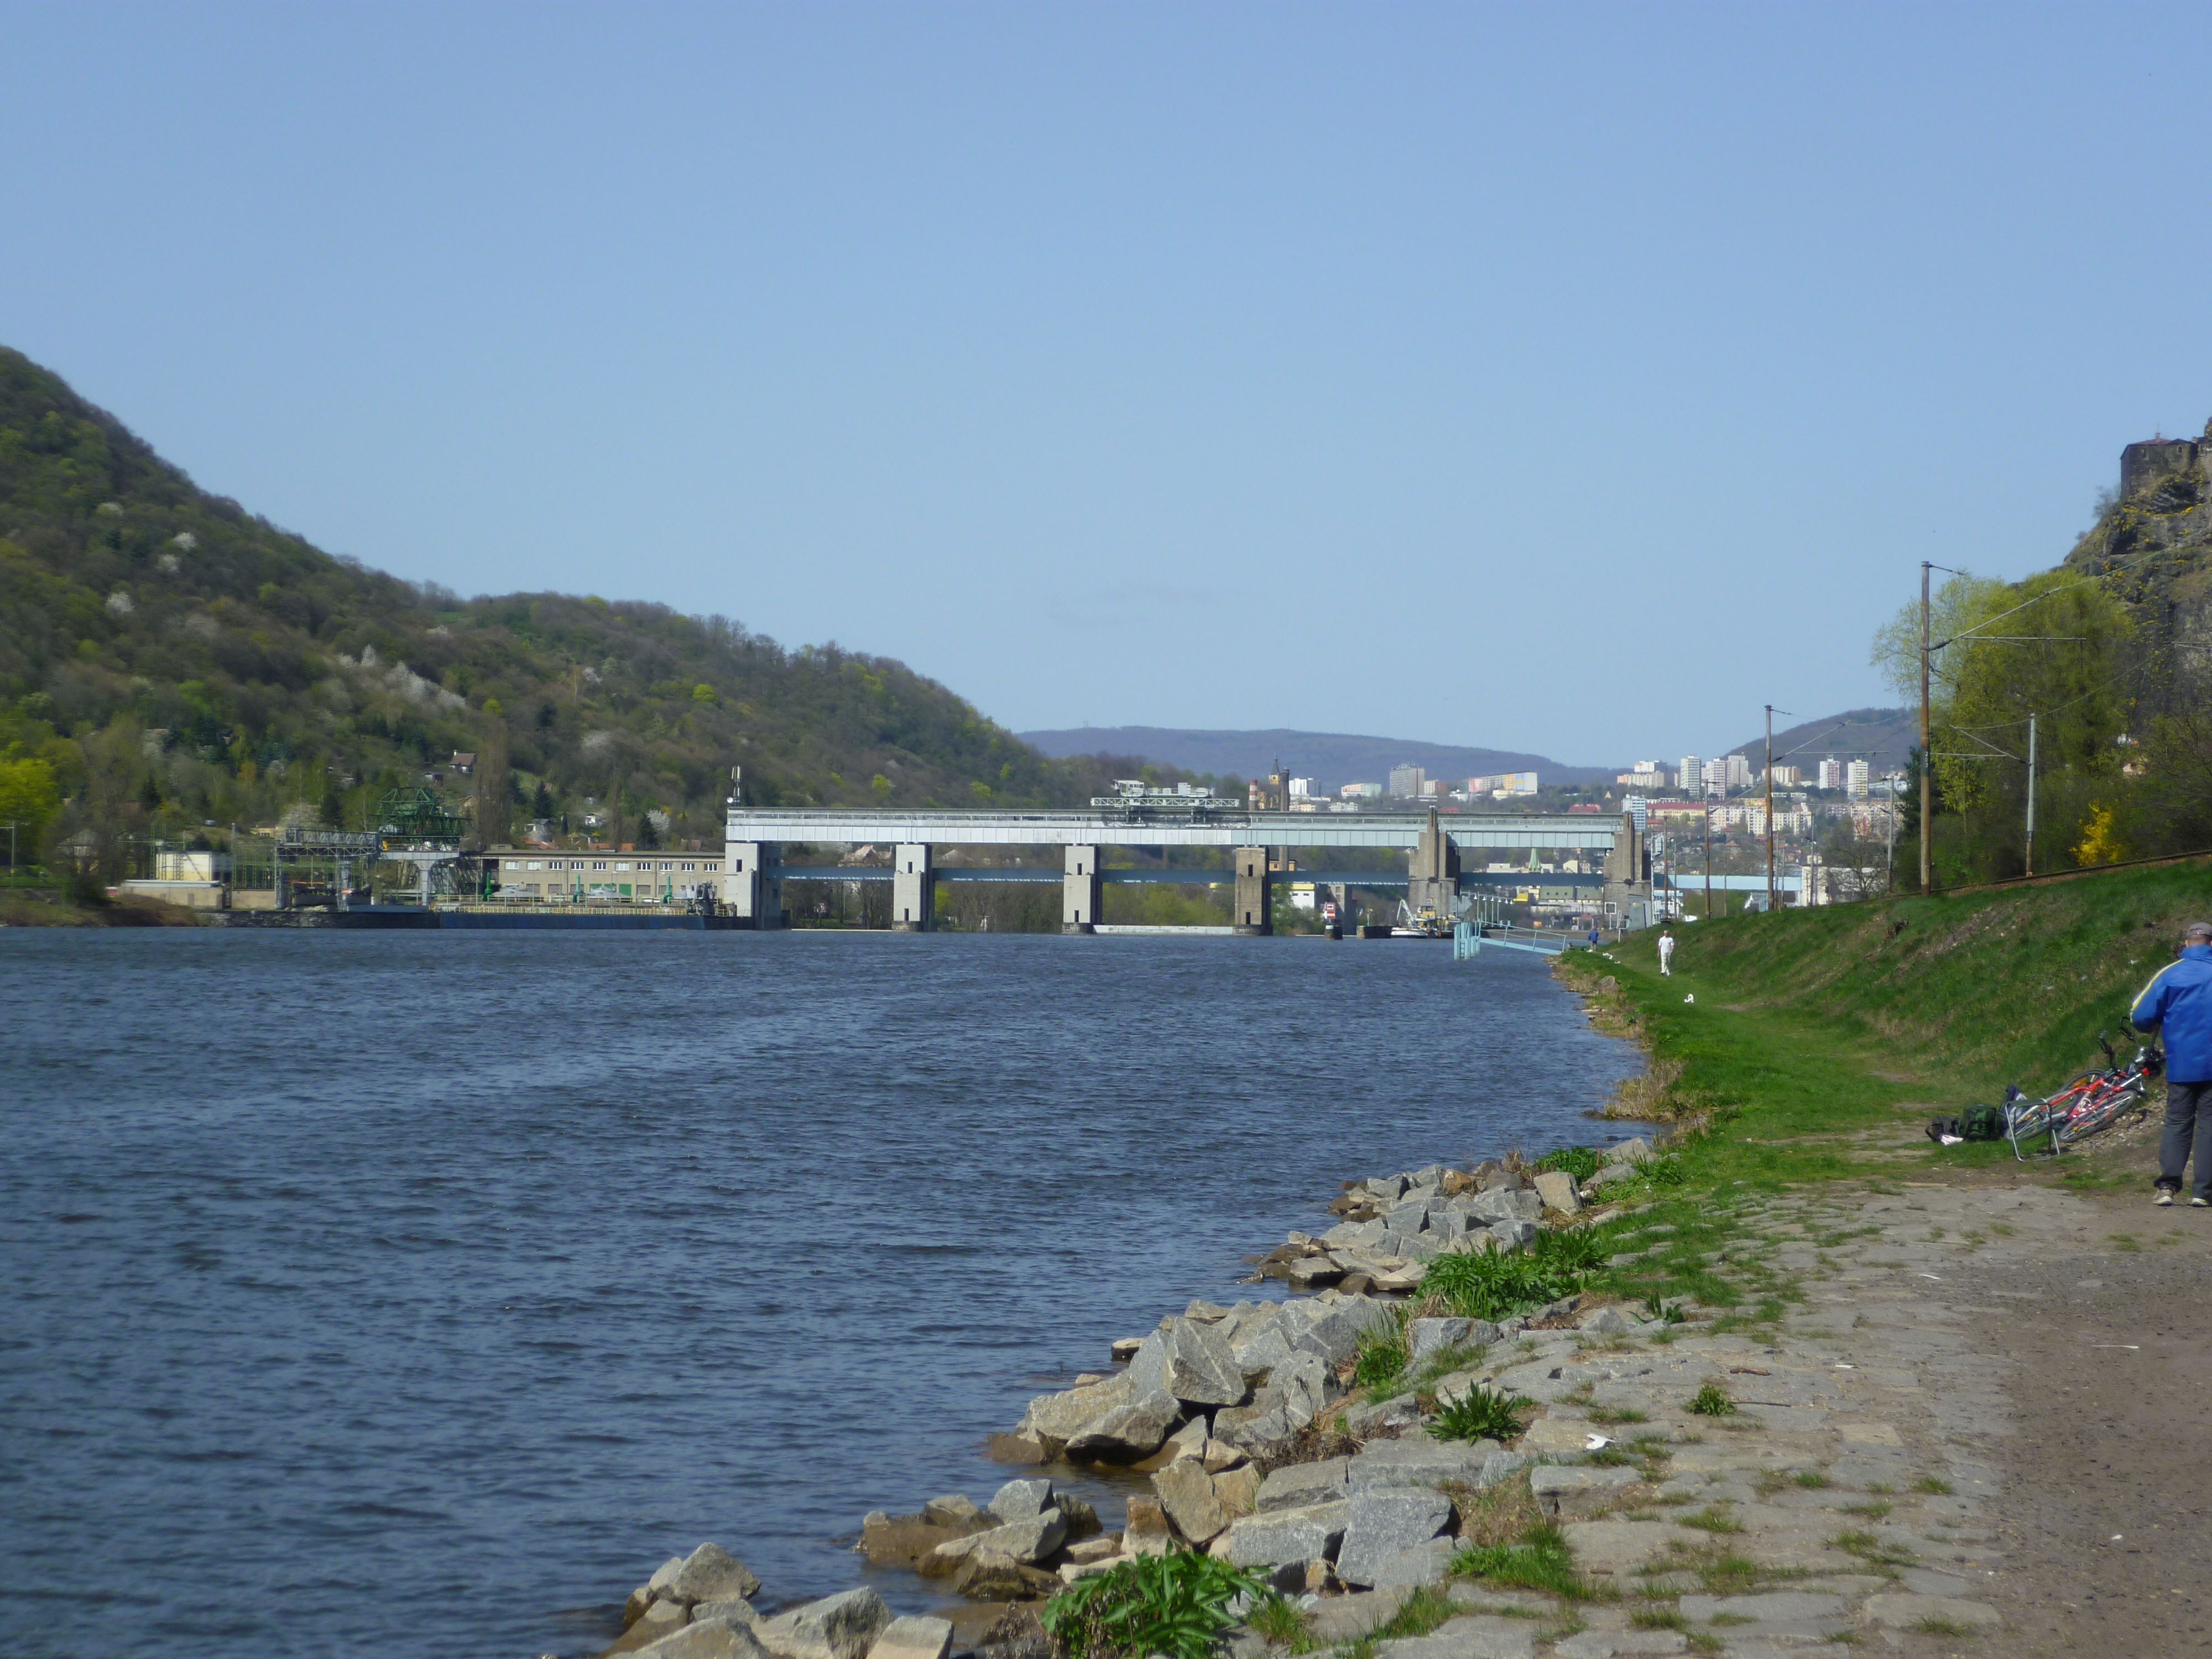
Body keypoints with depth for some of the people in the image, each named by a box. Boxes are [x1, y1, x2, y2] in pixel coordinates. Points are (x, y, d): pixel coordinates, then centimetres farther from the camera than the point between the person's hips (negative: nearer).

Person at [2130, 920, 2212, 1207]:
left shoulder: (2169, 974, -2)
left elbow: (2140, 1017, -3)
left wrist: (2156, 1027, 18)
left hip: (2181, 1065, 0)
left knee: (2176, 1123, 8)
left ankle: (2168, 1186, -5)